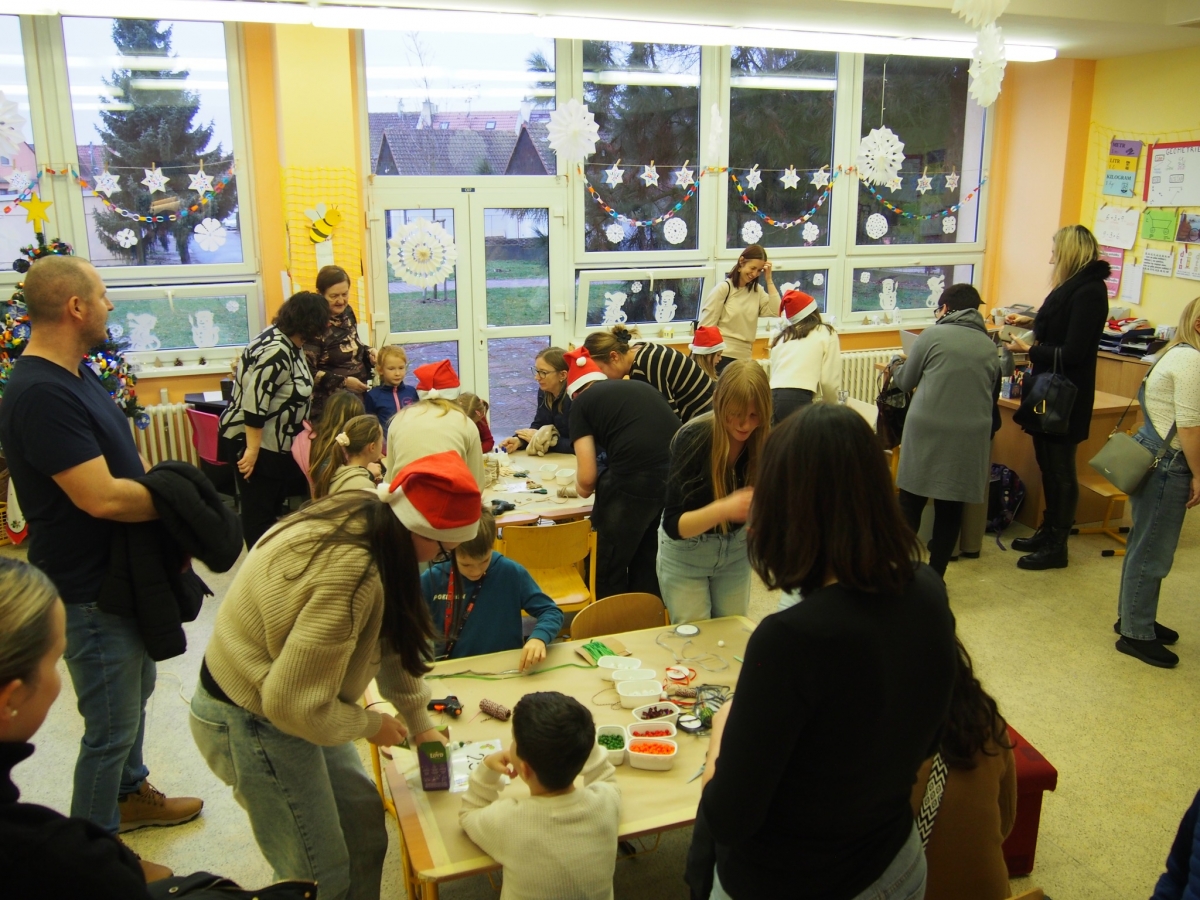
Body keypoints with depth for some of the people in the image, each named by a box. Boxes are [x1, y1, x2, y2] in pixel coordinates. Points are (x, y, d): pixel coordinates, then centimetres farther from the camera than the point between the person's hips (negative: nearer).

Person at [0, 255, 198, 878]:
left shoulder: (75, 375, 6)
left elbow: (121, 461, 13)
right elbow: (102, 497, -32)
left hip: (123, 575, 10)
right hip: (90, 590, -10)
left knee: (136, 690, 27)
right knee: (110, 724, 5)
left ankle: (130, 793, 48)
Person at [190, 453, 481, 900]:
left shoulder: (363, 514, -8)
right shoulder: (348, 575, -36)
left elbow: (393, 635, 4)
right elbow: (295, 704, -30)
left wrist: (419, 724, 10)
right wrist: (371, 724, -11)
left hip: (280, 698, 9)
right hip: (251, 724, -9)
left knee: (363, 818, 21)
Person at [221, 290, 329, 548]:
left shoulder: (290, 343, 5)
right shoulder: (276, 353, -25)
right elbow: (253, 403, -28)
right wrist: (252, 450, -26)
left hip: (276, 442, 10)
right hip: (254, 443, -10)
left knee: (274, 504, 19)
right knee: (259, 511, 3)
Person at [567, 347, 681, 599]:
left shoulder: (581, 401, 11)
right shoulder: (643, 386, 25)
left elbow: (587, 479, 3)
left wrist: (582, 489, 26)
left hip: (635, 482, -6)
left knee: (611, 573, 17)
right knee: (648, 568, 26)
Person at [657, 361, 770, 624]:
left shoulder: (765, 441, -17)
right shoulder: (692, 438, -26)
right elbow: (673, 525, -28)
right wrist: (724, 508, -43)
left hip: (736, 549, 3)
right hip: (686, 552, -3)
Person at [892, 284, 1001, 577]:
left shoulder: (932, 335, -2)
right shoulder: (989, 347, 9)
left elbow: (905, 382, 7)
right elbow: (993, 394, 17)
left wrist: (897, 369, 28)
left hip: (927, 431, -3)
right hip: (971, 436, 3)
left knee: (910, 503, 7)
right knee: (950, 509, 10)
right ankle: (935, 576, 17)